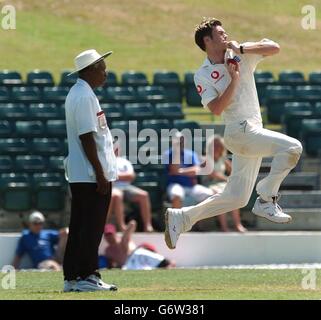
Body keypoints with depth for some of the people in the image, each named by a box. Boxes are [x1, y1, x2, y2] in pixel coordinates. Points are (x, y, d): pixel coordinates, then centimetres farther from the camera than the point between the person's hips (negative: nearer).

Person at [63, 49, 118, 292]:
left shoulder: (77, 94, 17)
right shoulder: (85, 96, -14)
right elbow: (86, 137, -19)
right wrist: (100, 173, -20)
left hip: (79, 175, 10)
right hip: (91, 174, -10)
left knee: (80, 227, 11)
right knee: (91, 227, -7)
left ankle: (72, 278, 13)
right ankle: (86, 277, -7)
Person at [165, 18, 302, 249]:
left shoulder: (240, 54, 9)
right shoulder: (203, 76, -3)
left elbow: (274, 48, -2)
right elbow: (216, 109, -14)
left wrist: (242, 49, -9)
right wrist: (234, 79, -14)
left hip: (252, 132, 6)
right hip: (240, 131, -6)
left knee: (236, 198, 9)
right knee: (292, 147, -24)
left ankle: (182, 217, 17)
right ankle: (266, 201, -15)